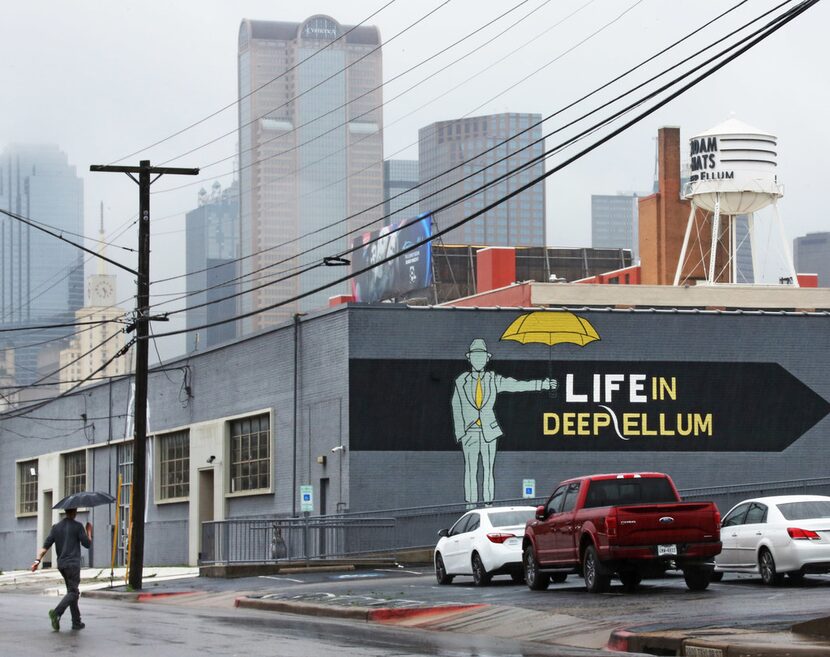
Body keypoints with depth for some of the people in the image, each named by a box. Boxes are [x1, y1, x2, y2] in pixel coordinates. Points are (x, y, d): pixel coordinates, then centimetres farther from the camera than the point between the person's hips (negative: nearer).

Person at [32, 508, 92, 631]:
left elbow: (46, 545, 2)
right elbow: (87, 544, -5)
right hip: (73, 564, -7)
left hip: (61, 564, 7)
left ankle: (76, 622, 12)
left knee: (72, 592, 14)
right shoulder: (77, 526, -6)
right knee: (72, 592, -8)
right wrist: (89, 530, 10)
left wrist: (38, 560, -1)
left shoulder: (56, 527, 10)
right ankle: (56, 612, -31)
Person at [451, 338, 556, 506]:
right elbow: (457, 409, 2)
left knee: (488, 469, 0)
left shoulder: (494, 380, 4)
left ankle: (488, 504, 1)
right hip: (470, 432, -1)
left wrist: (543, 384, -8)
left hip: (489, 431, 1)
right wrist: (460, 434, -3)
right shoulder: (461, 382, 2)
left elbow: (518, 385, 0)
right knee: (470, 470, -2)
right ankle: (471, 505, 0)